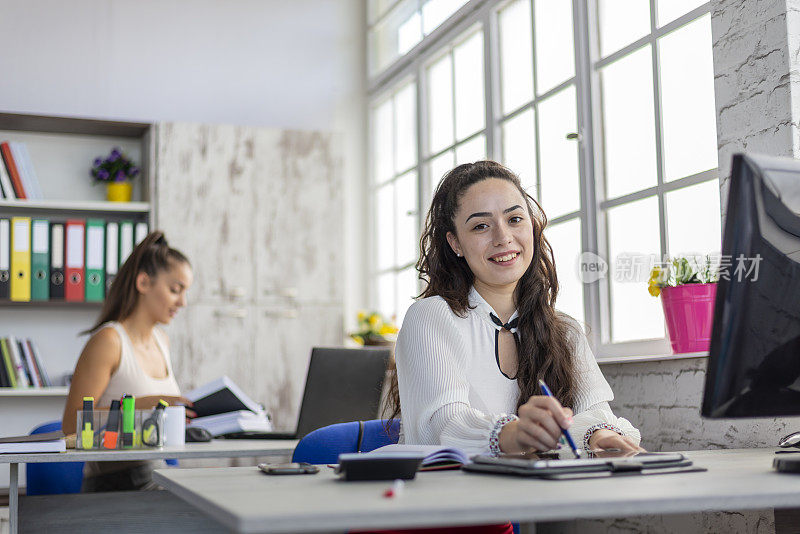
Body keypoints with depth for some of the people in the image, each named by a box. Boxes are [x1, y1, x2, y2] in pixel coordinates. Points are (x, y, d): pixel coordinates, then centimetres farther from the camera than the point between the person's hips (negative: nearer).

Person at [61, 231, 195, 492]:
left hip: (158, 478, 7)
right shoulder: (108, 341, -10)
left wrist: (190, 411, 8)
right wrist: (143, 405, -21)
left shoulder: (161, 340, 15)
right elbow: (72, 424, -14)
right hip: (114, 482, -7)